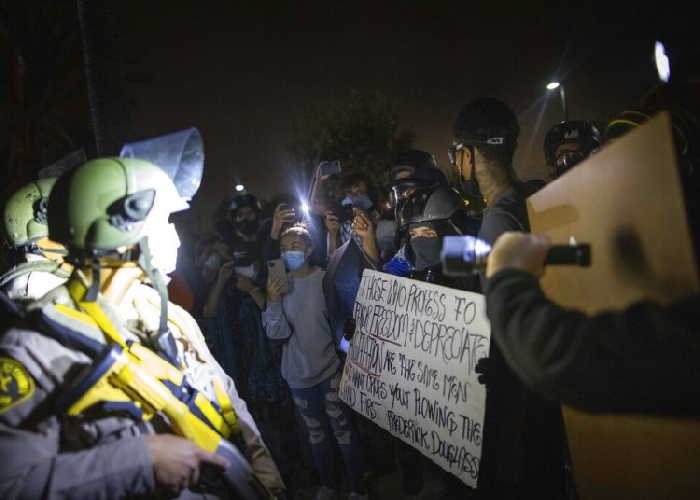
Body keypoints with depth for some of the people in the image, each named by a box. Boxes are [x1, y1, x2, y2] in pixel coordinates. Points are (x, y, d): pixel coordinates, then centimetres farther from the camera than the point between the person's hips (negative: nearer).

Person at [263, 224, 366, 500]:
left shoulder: (325, 279, -14)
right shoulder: (279, 284, -4)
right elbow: (277, 332, -11)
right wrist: (273, 302, -25)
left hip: (330, 367, -3)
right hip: (298, 373, 4)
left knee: (343, 430, 1)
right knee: (315, 432, 18)